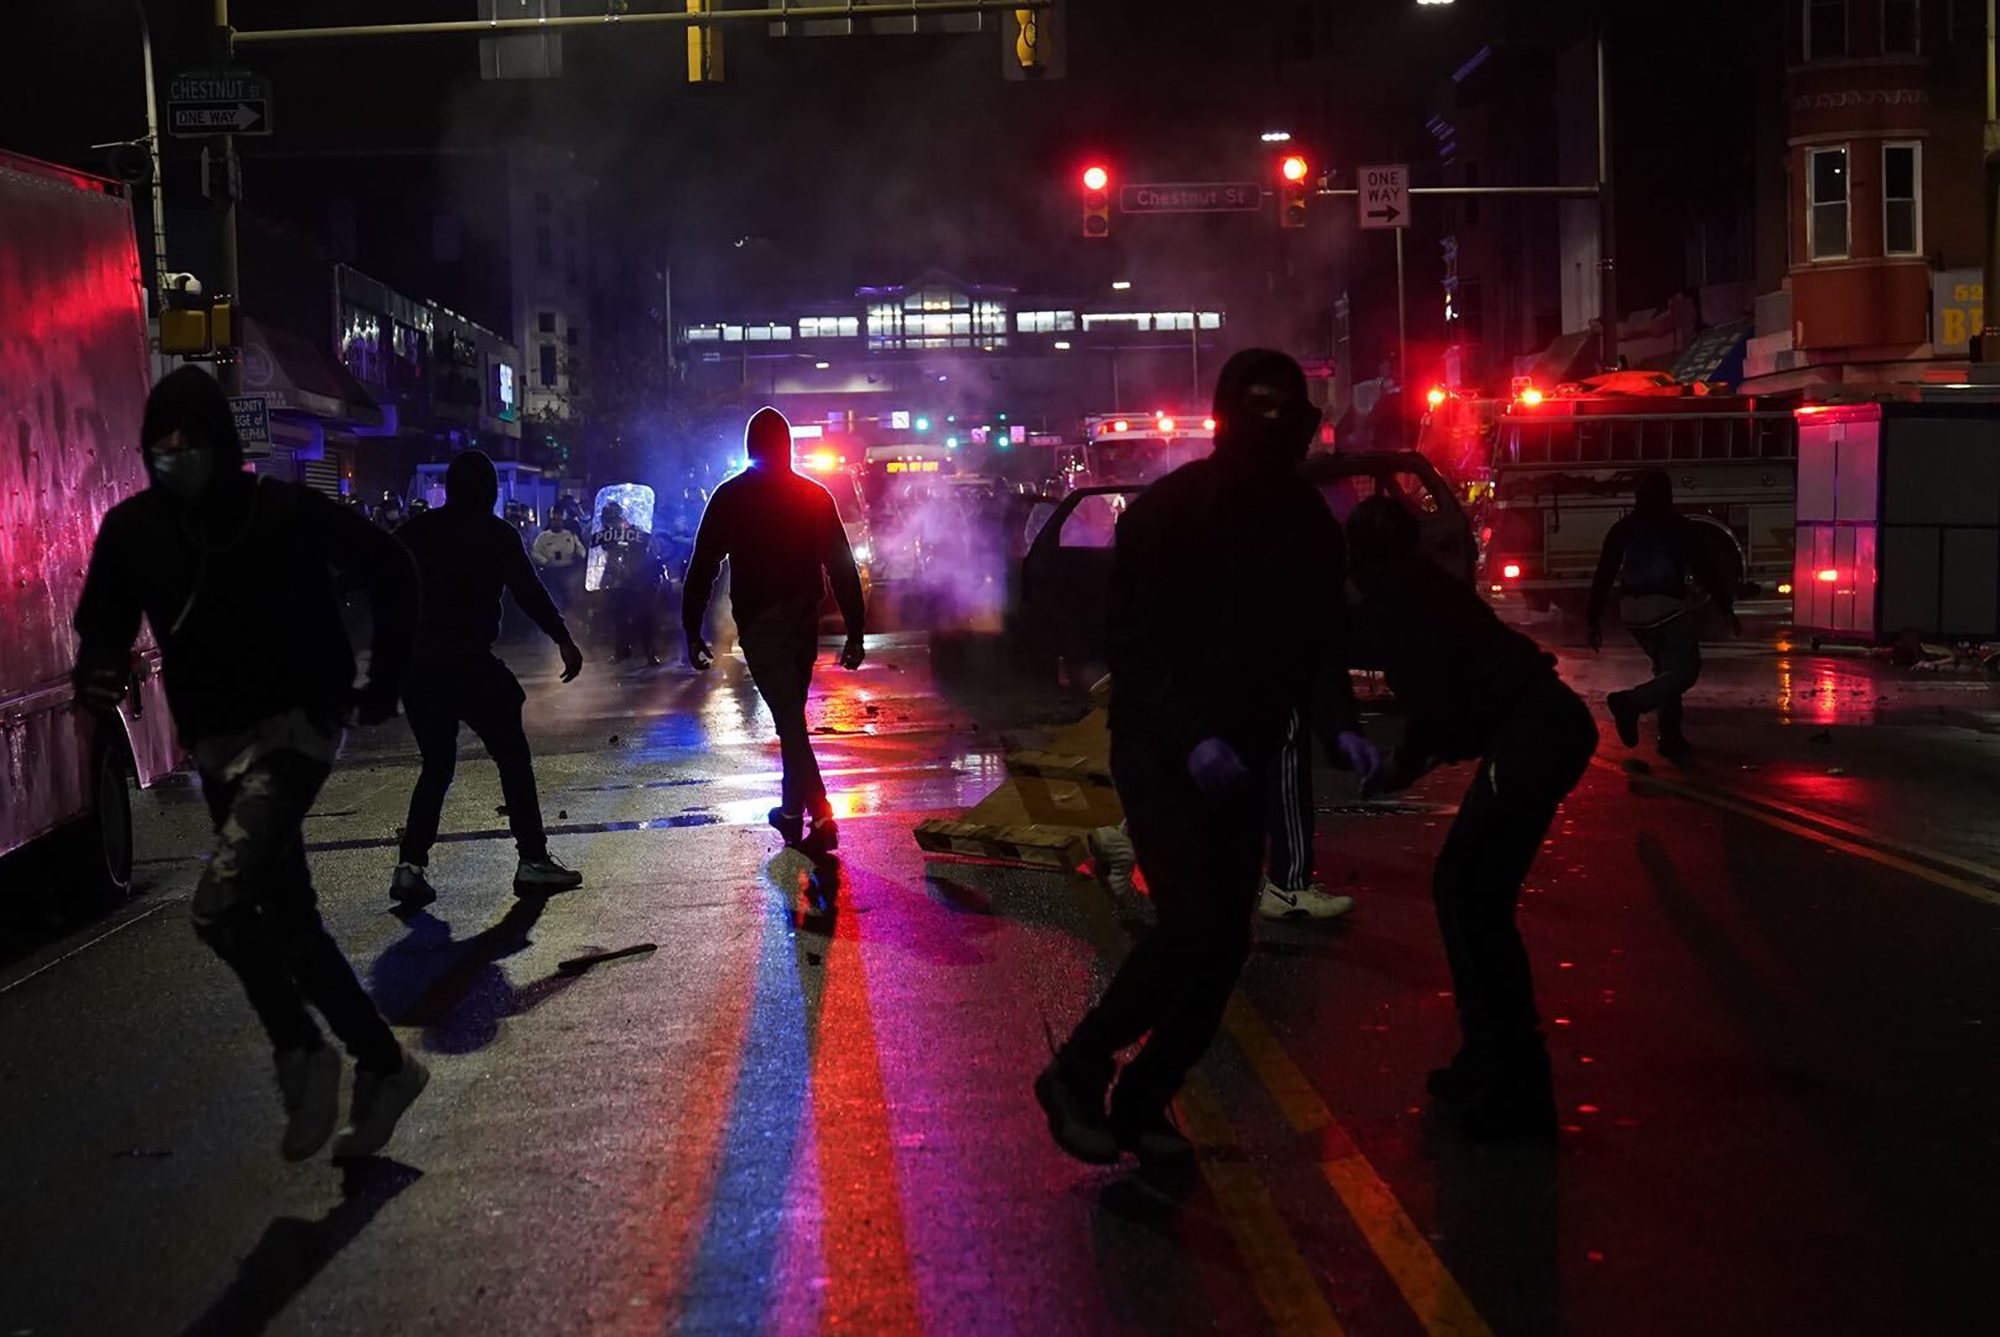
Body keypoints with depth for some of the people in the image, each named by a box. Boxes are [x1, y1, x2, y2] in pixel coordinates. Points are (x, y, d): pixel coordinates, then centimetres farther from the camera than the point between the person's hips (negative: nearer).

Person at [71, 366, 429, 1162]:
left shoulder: (286, 513, -11)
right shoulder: (133, 530, 0)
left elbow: (390, 573, 1)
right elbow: (103, 628, 4)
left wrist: (383, 684, 2)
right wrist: (95, 679, -19)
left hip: (298, 725, -6)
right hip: (217, 745, 6)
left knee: (220, 901, -23)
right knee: (285, 917, 11)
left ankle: (300, 1055, -2)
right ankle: (382, 1066, 26)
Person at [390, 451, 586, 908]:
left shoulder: (415, 532, 9)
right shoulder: (498, 535, 0)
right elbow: (529, 592, -4)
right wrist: (563, 639, 0)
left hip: (415, 662, 4)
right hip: (470, 661, -4)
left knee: (436, 764, 14)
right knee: (512, 756, 6)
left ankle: (410, 864, 3)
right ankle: (532, 859, 5)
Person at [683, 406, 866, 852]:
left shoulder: (729, 497, -2)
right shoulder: (814, 495, 5)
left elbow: (702, 567, -4)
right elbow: (842, 567, 2)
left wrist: (693, 633, 1)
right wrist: (854, 631, 4)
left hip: (759, 622, -4)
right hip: (805, 619, 4)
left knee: (789, 717, -8)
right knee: (792, 712, 19)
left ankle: (821, 814, -18)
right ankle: (793, 810, 28)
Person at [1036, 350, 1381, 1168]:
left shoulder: (1307, 523, 2)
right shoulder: (1166, 513, -13)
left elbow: (1320, 644, 5)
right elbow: (1135, 645, -15)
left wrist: (1339, 726, -13)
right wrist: (1190, 739, -28)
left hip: (1244, 760, 6)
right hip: (1161, 751, -6)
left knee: (1226, 941, 4)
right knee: (1193, 920, -20)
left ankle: (1143, 1100, 19)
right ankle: (1077, 1073, -2)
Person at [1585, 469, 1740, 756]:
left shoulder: (1622, 529, 8)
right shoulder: (1679, 526, -3)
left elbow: (1604, 575, 6)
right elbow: (1706, 570, -5)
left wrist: (1595, 619, 8)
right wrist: (1727, 610, -1)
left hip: (1633, 612, 6)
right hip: (1669, 607, -6)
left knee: (1667, 670, 21)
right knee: (1685, 670, -5)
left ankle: (1670, 736, 15)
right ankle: (1631, 702, -27)